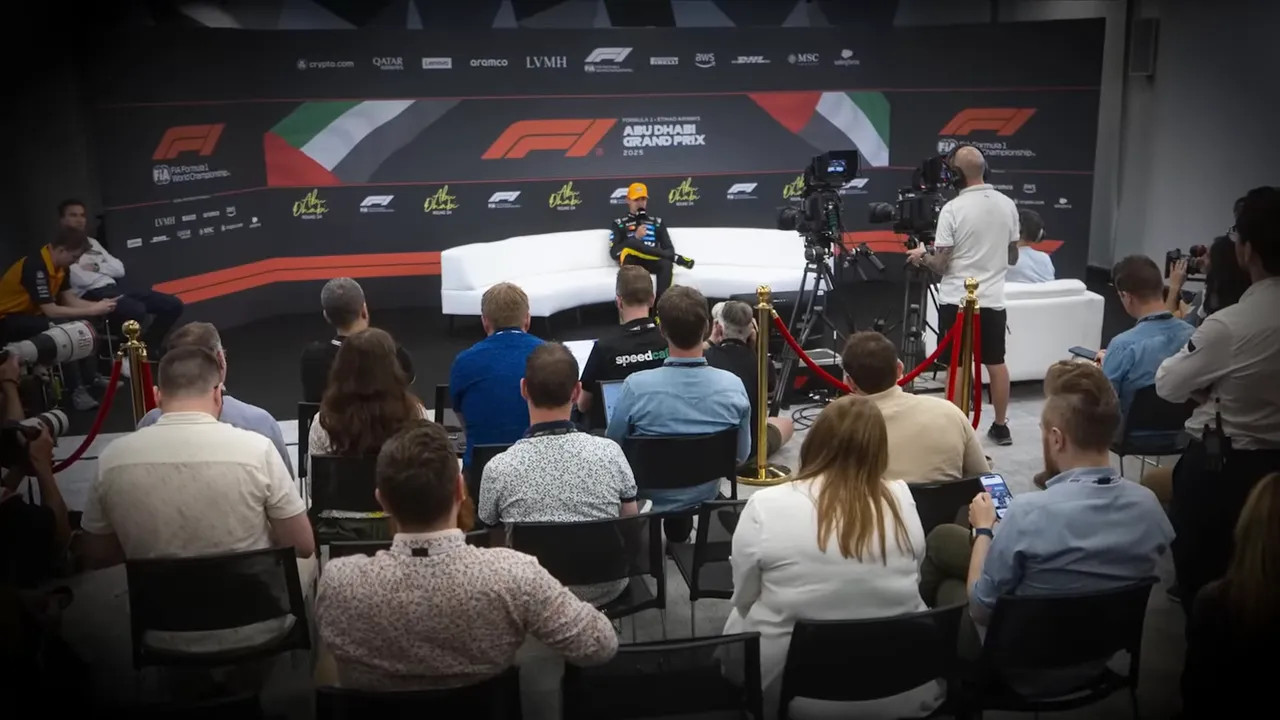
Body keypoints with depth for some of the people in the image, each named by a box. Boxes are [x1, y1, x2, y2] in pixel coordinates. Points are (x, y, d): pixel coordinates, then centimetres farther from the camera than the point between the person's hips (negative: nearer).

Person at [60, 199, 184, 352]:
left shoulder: (92, 242, 24)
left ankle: (147, 347, 6)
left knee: (173, 305, -4)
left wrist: (97, 268, -2)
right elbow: (81, 279, -13)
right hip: (92, 295, -8)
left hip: (114, 289, 8)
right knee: (136, 310, -38)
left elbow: (119, 269, 16)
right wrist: (105, 271, 3)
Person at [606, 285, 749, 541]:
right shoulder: (733, 386, -19)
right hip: (705, 497, 3)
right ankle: (680, 525, 37)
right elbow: (741, 456, -4)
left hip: (650, 500, -3)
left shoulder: (637, 386, -28)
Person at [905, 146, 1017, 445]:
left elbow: (940, 264, -12)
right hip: (993, 299, 5)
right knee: (996, 363, 14)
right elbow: (1013, 254, 13)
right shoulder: (1008, 205, 3)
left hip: (957, 300, -5)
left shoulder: (953, 209, -14)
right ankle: (1001, 426, 22)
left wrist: (921, 257, 8)